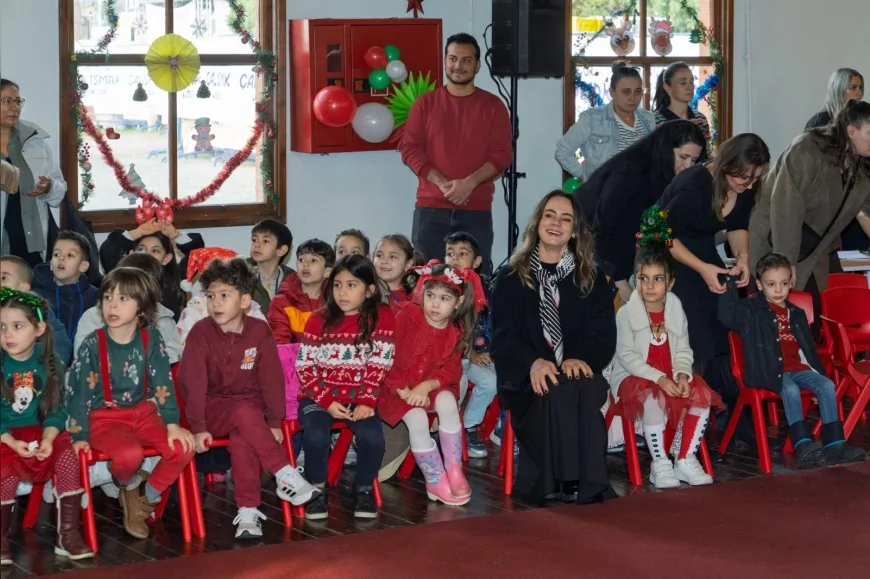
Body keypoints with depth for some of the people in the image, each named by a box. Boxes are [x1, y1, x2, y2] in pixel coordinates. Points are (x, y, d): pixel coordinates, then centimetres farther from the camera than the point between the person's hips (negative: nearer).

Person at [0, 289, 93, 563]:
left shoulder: (50, 365, 1)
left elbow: (57, 410, -1)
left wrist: (48, 438, -19)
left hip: (42, 432, 2)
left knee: (67, 456, -24)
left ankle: (68, 535, -16)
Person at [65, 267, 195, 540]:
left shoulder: (151, 339, -4)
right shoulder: (93, 345, -11)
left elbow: (162, 383, -4)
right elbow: (78, 391, -7)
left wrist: (172, 423, -13)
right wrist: (79, 436, -11)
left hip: (144, 413, 3)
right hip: (105, 418, -3)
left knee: (183, 449, -21)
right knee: (130, 454, -34)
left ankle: (149, 497, 6)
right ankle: (130, 485, 4)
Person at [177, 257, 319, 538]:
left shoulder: (259, 330, -6)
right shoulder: (201, 332, -11)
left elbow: (272, 378, -3)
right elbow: (193, 382, -14)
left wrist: (275, 422, -6)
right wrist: (198, 428, -18)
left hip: (250, 404, 1)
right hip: (213, 407, -1)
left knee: (242, 439, -32)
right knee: (245, 415, -34)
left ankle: (248, 511, -26)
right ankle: (287, 476, -27)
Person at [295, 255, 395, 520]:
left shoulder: (382, 317, -3)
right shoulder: (319, 320, -2)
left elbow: (378, 366, -4)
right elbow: (305, 367, -4)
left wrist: (367, 401, -14)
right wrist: (327, 402, -14)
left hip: (359, 398, 0)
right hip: (320, 396, 0)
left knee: (372, 437, -26)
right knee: (315, 436, -29)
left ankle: (365, 490, 1)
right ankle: (317, 490, -4)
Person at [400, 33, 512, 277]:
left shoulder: (492, 105, 7)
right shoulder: (425, 103, 9)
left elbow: (502, 154, 0)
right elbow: (409, 148, 1)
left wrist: (469, 183, -15)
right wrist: (442, 183, -12)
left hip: (477, 209, 0)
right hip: (430, 207, 1)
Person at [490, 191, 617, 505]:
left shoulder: (592, 280, 16)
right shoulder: (510, 279, 10)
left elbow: (604, 335, 4)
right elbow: (503, 336, -2)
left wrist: (581, 359, -19)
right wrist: (533, 362, -23)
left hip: (578, 374, 1)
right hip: (526, 380, -1)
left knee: (587, 389, -35)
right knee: (557, 393, -36)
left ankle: (585, 481, -33)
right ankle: (556, 482, -34)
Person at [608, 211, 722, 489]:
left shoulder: (676, 310, 7)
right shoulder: (626, 313, -8)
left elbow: (683, 351, 7)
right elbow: (627, 356, -14)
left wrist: (682, 374, -15)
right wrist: (659, 378, -23)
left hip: (669, 376, 5)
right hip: (634, 376, -5)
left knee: (702, 394, -20)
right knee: (654, 398, -37)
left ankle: (685, 459, -7)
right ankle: (660, 464, -22)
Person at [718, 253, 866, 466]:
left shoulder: (797, 314, 21)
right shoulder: (751, 311, 3)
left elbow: (809, 348, 25)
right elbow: (726, 315, -16)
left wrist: (820, 372, 19)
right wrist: (729, 285, -19)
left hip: (799, 368, 5)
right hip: (771, 371, -5)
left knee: (827, 385, -18)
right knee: (791, 390, -33)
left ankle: (835, 445, -22)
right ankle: (802, 445, -42)